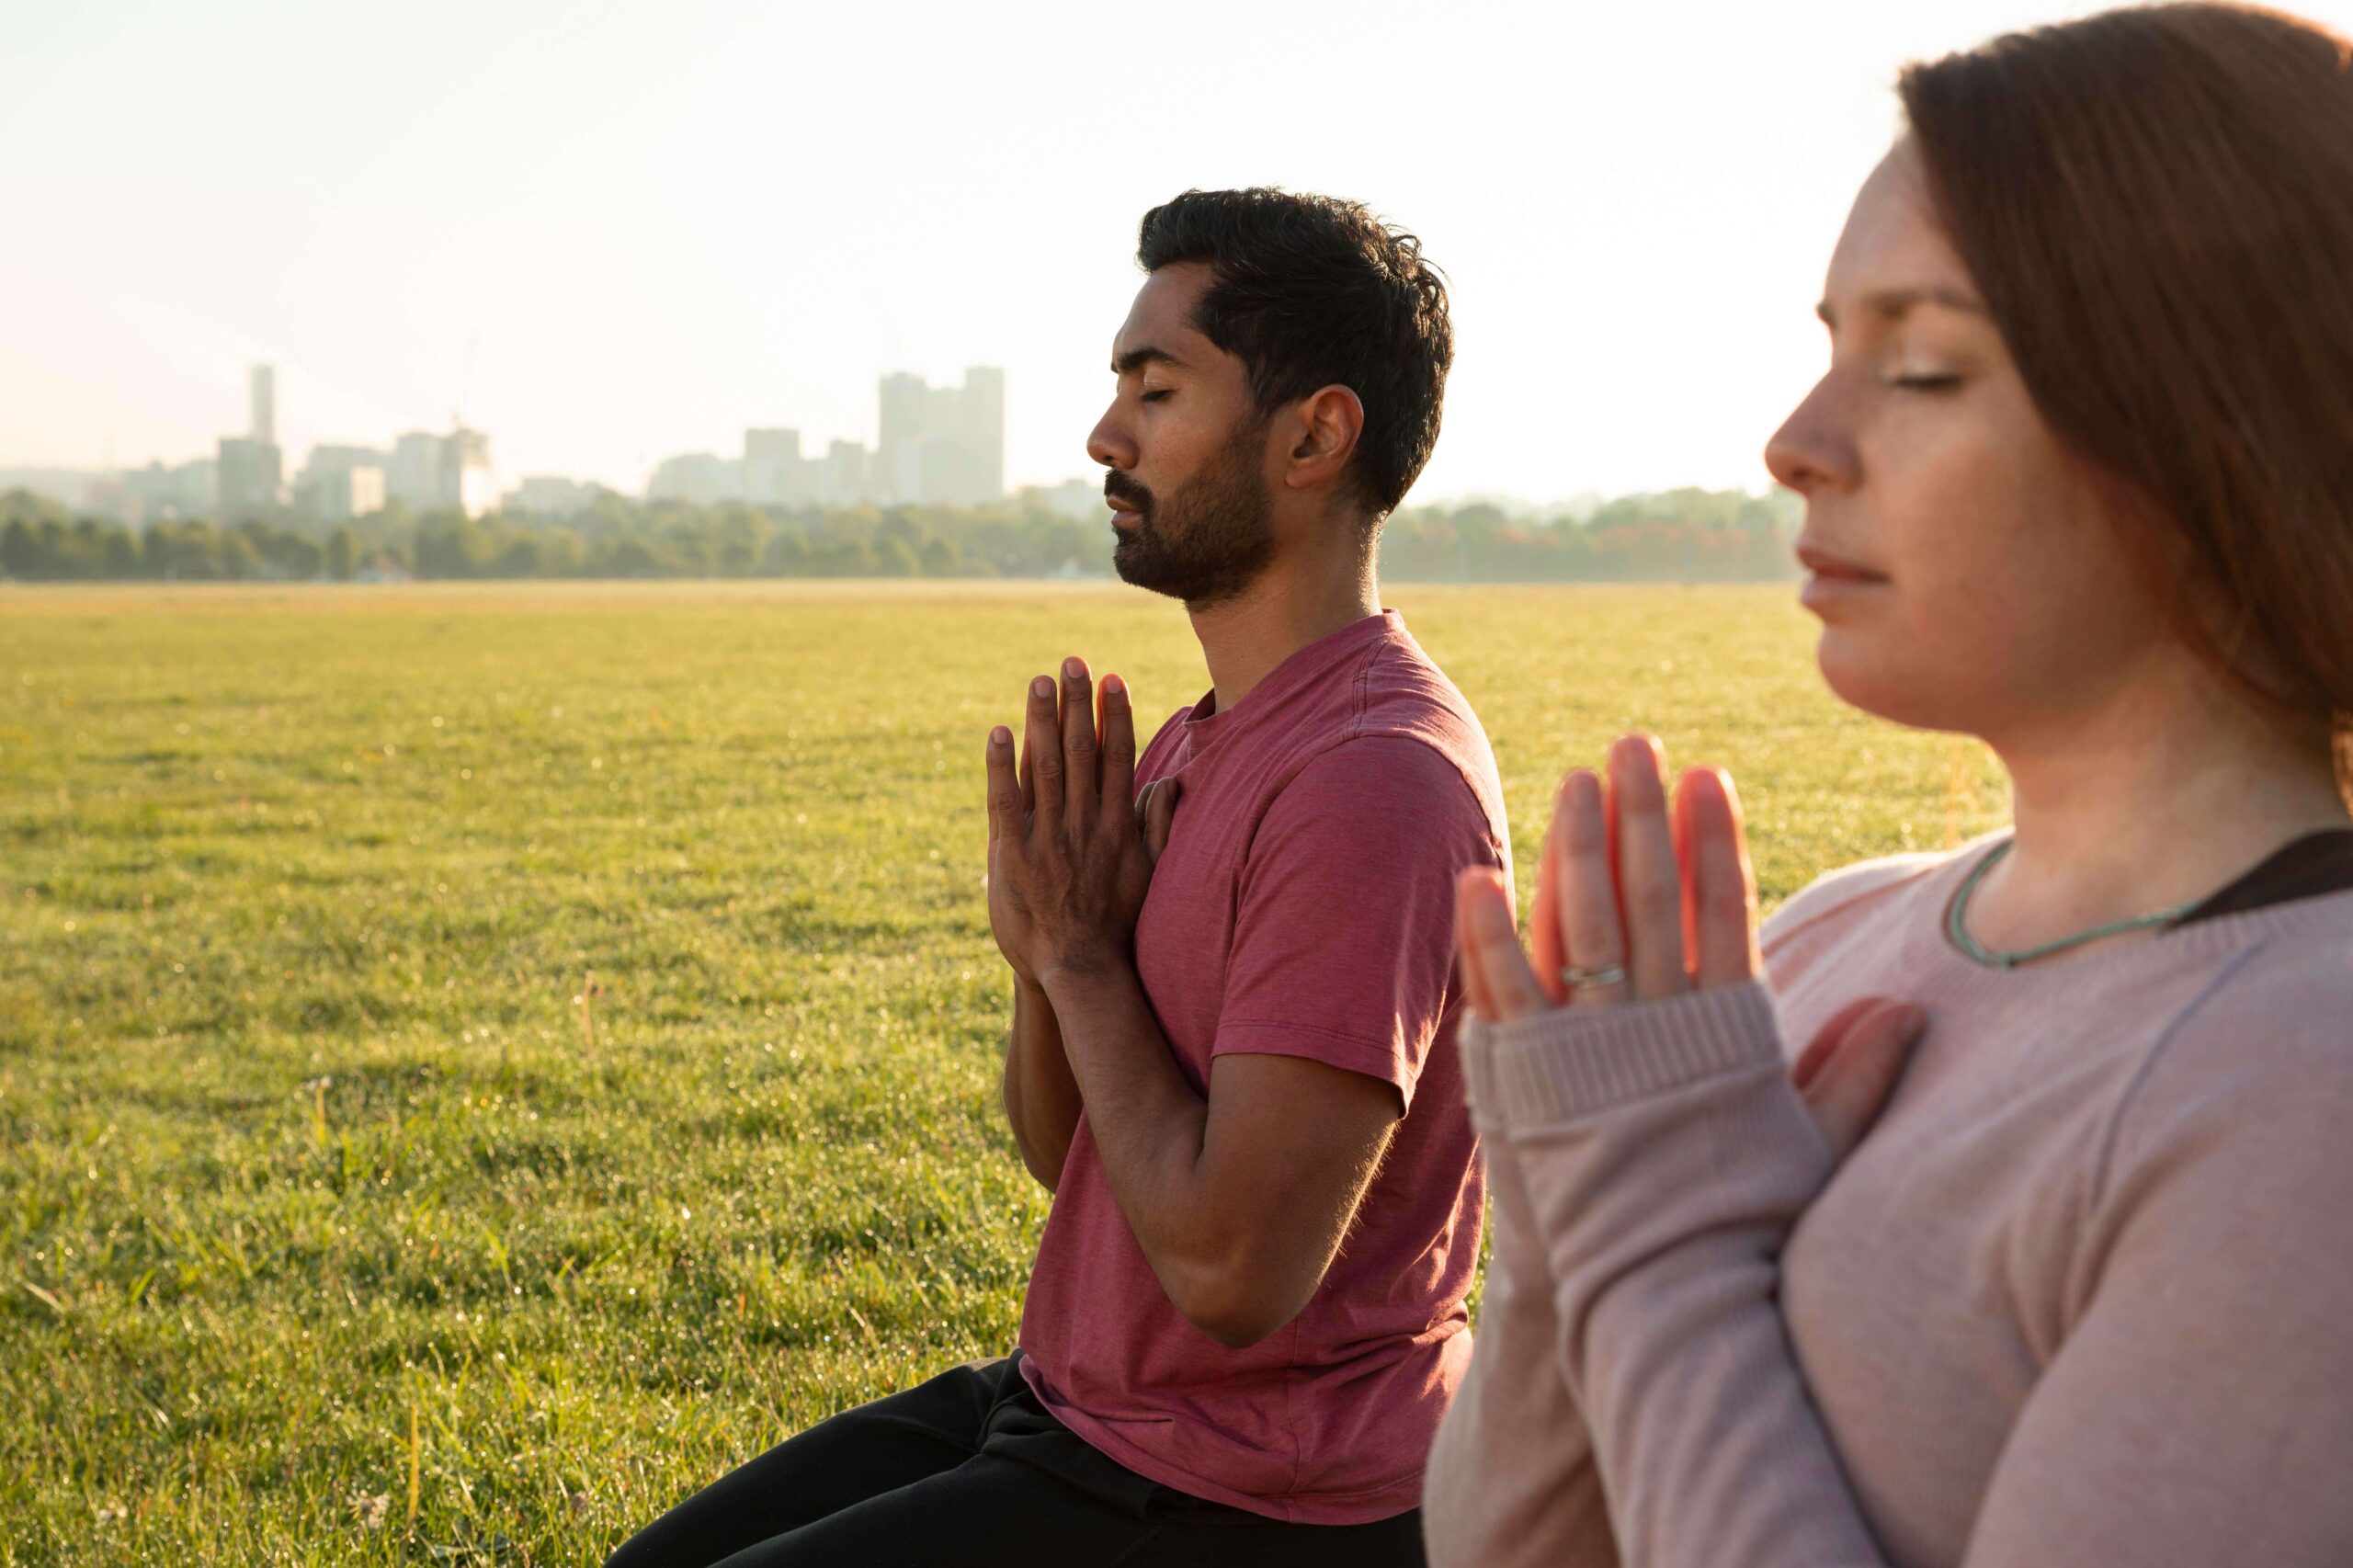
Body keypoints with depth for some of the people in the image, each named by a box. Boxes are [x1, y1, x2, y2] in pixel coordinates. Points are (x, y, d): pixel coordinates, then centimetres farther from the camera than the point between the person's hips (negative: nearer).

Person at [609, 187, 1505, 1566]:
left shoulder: (1374, 777, -23)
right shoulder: (1200, 740, 8)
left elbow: (1232, 1269, -28)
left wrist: (1081, 951, -15)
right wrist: (1047, 947, -8)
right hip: (1076, 1403, 9)